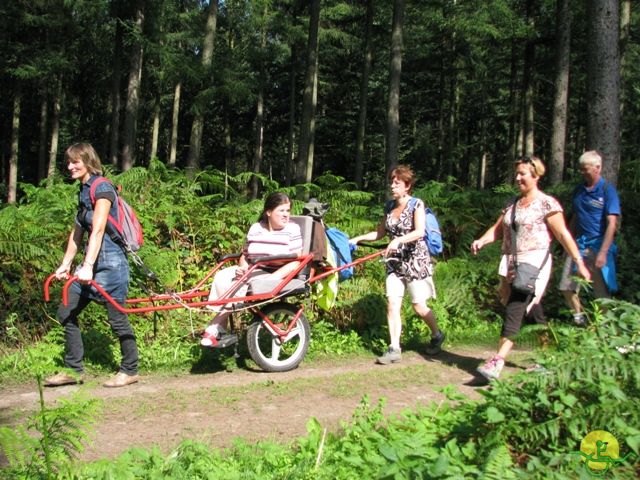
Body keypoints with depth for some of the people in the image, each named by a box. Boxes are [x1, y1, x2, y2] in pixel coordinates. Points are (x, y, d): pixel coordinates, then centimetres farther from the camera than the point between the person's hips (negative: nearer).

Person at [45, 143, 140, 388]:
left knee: (117, 318, -2)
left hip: (110, 264, -9)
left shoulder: (102, 188, -12)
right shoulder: (83, 191, 16)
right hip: (92, 263, 9)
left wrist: (88, 266, -27)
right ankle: (73, 370, 16)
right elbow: (77, 232, 19)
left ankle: (130, 370, 13)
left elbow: (98, 230, -21)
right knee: (66, 313, 8)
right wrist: (65, 265, 16)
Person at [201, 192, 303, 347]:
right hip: (253, 271, 6)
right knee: (221, 277, -17)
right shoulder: (255, 229, 8)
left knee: (238, 286, -28)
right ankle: (221, 329, -17)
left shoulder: (292, 230, -6)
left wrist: (273, 277, -25)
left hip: (278, 277, -6)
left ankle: (215, 328, -14)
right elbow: (245, 255, 15)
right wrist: (242, 267, -9)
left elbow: (295, 262, -13)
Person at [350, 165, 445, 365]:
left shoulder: (416, 204, -9)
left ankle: (437, 335, 27)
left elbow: (419, 232, -23)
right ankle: (394, 349, -3)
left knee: (418, 305, 1)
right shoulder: (390, 206, 9)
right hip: (395, 261, 5)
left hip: (415, 260, -5)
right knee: (392, 303, -5)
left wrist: (398, 240, -36)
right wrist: (358, 238, 3)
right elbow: (380, 233, 15)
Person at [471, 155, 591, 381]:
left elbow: (563, 235, -8)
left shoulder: (546, 203, -4)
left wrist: (580, 263, -12)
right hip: (510, 264, 7)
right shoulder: (512, 202, 15)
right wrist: (481, 241, -6)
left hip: (533, 263, -7)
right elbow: (498, 229, 14)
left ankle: (497, 362, -24)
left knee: (515, 309, -17)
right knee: (531, 311, 12)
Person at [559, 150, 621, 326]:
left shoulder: (607, 190, -9)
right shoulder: (579, 190, 9)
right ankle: (579, 317, 27)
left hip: (598, 246, -6)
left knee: (602, 293, 1)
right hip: (579, 245, 6)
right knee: (566, 287, 8)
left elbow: (612, 224, -14)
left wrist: (603, 252, -20)